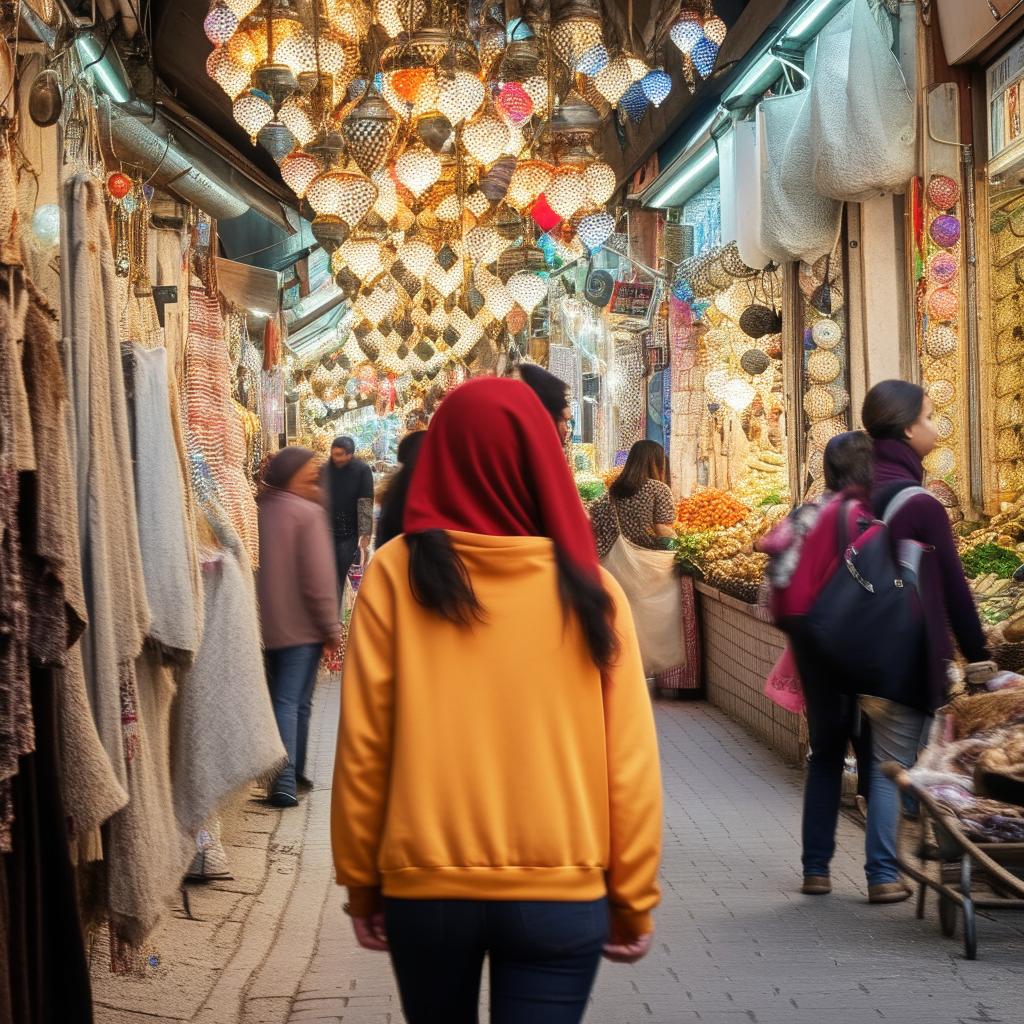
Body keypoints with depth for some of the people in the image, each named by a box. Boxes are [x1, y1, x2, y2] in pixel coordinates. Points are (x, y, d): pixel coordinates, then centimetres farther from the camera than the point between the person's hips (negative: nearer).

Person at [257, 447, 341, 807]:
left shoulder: (258, 510, 5)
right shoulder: (308, 513, -14)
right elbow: (318, 578, -17)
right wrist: (331, 628, -9)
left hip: (264, 625, 6)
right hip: (300, 627, -6)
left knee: (279, 697, 17)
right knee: (294, 702, -1)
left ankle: (287, 774, 26)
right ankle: (286, 783, -4)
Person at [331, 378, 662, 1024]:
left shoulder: (397, 572, -7)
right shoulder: (587, 585, -6)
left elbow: (363, 744, -5)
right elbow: (631, 760, -5)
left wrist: (361, 880, 7)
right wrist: (633, 897, 6)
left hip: (425, 884, 2)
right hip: (561, 891, -1)